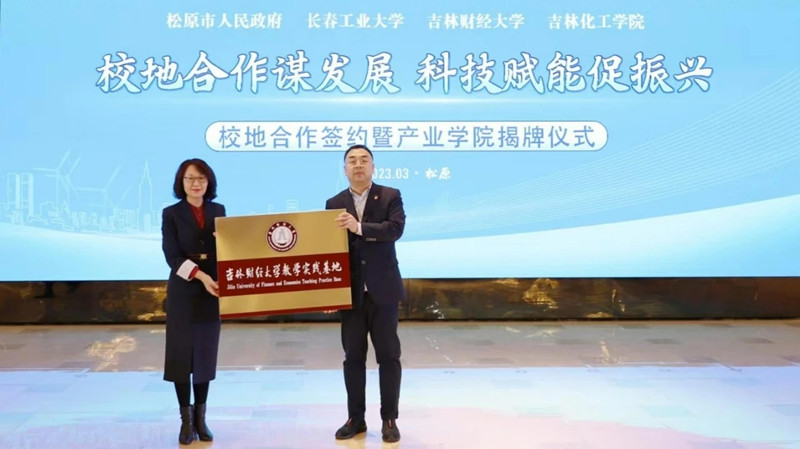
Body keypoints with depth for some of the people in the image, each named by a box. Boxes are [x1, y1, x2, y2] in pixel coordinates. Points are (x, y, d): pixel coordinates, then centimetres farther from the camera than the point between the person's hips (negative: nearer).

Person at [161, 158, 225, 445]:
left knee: (206, 354, 7)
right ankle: (186, 419, 11)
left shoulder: (218, 211, 8)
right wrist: (200, 276, -22)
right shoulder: (171, 214, 0)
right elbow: (172, 255, -10)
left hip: (212, 291, 3)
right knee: (181, 353, 0)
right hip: (183, 292, -2)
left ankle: (201, 417, 17)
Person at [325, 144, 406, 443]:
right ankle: (355, 418, 20)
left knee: (388, 355, 4)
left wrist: (359, 227, -28)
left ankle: (389, 419, 15)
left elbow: (396, 228, -16)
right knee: (353, 357, 8)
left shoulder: (390, 196, 1)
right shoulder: (334, 204, 7)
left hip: (382, 289, -2)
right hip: (350, 291, 2)